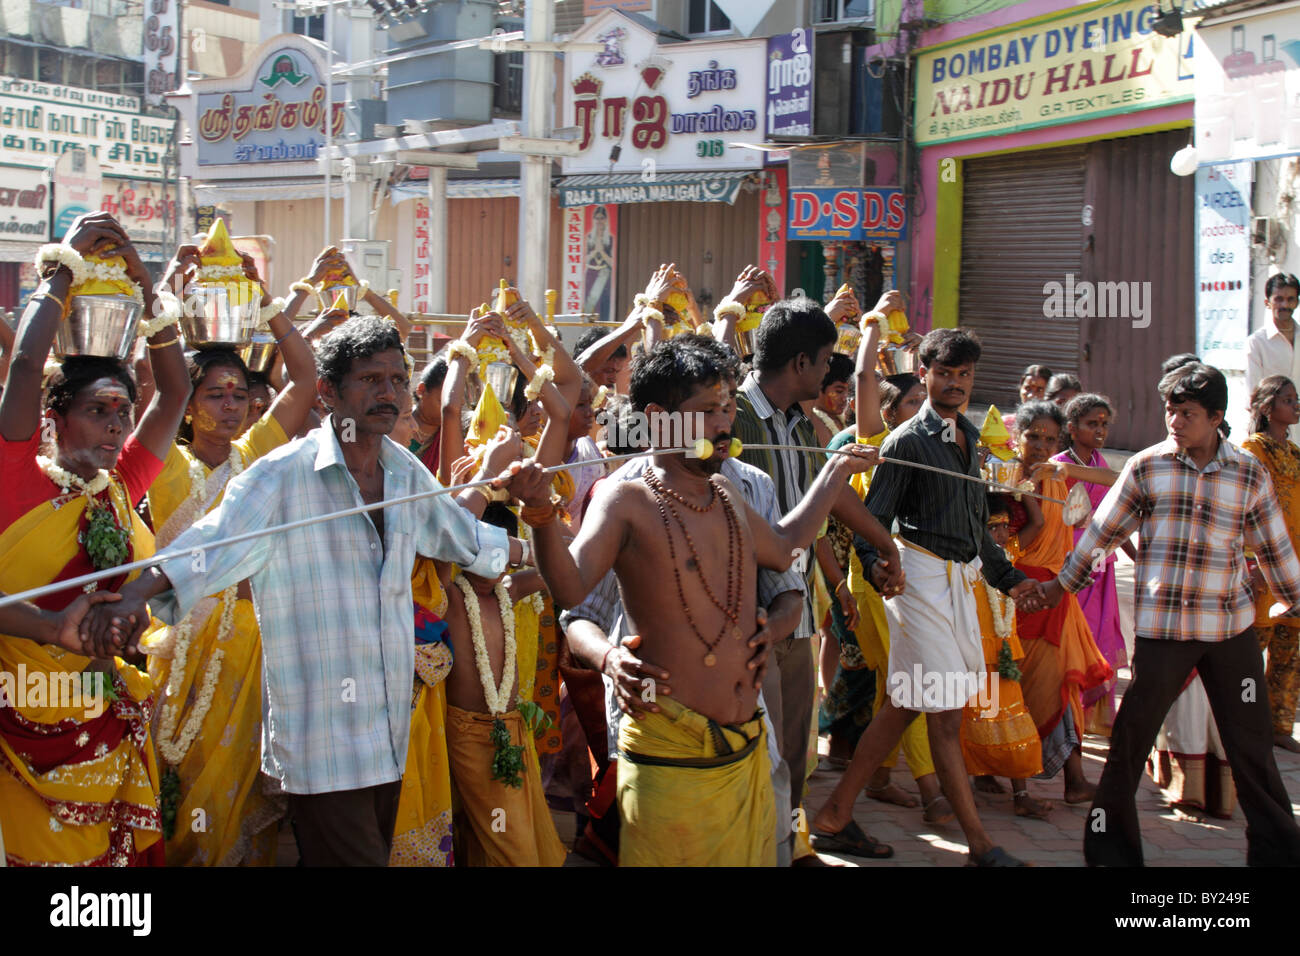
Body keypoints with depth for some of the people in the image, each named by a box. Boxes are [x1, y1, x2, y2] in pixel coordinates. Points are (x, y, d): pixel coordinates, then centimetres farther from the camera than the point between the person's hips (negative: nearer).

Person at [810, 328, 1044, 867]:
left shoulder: (968, 436, 17)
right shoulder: (908, 440, -7)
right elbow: (872, 519, -11)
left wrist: (1007, 578, 23)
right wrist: (876, 566, -30)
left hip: (959, 580, 8)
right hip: (922, 576, -8)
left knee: (906, 705, 9)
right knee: (945, 713, -3)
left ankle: (835, 816, 16)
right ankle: (980, 844, 3)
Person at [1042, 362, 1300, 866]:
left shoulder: (1250, 474, 3)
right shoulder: (1145, 467, 1)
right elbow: (1102, 532, 11)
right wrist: (1061, 585, 17)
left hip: (1231, 626, 1)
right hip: (1161, 627, -1)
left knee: (1251, 741, 6)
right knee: (1131, 735, 3)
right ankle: (1110, 840, 20)